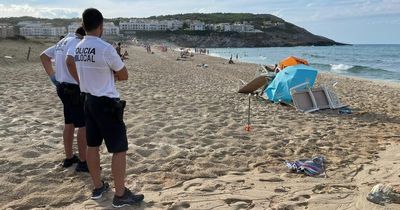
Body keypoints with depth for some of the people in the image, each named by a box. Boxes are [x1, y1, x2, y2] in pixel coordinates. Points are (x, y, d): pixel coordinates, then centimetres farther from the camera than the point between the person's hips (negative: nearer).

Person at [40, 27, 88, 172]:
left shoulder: (63, 41, 14)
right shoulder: (77, 43, -15)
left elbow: (44, 56, 24)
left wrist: (52, 76, 20)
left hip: (62, 87, 10)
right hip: (74, 89, -10)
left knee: (69, 123, 17)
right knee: (84, 125, -2)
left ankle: (69, 158, 28)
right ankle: (83, 162, 4)